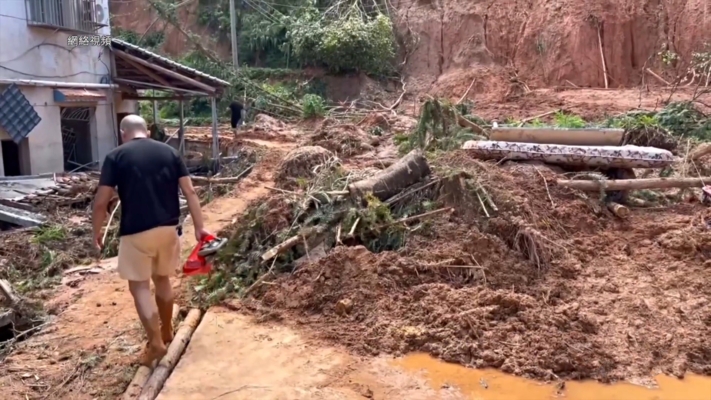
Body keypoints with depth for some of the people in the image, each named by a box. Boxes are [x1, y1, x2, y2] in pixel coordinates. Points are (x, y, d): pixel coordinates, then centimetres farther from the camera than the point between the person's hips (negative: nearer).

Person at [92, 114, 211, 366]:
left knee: (139, 287, 6)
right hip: (168, 228, 4)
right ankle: (166, 331, 34)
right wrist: (199, 227, 2)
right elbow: (190, 192, 0)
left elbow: (101, 202, -5)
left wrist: (96, 232, 9)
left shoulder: (116, 157, -3)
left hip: (136, 231, -4)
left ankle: (155, 343, 0)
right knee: (163, 280, 20)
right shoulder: (169, 152, 6)